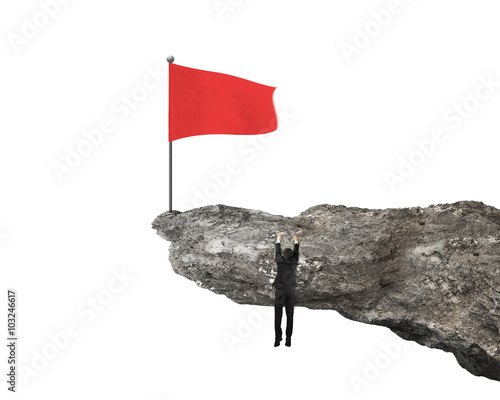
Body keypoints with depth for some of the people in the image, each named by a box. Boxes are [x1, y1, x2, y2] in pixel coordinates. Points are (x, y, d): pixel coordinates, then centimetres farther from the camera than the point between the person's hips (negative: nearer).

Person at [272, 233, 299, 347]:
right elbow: (296, 252, 11)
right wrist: (296, 242, 28)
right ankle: (288, 338, 3)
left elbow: (277, 252, 9)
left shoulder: (280, 261, -11)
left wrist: (278, 241, 26)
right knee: (290, 315, 7)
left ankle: (278, 338, -5)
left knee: (278, 315, 0)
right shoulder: (294, 262, -8)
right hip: (290, 292, 1)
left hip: (279, 292, -1)